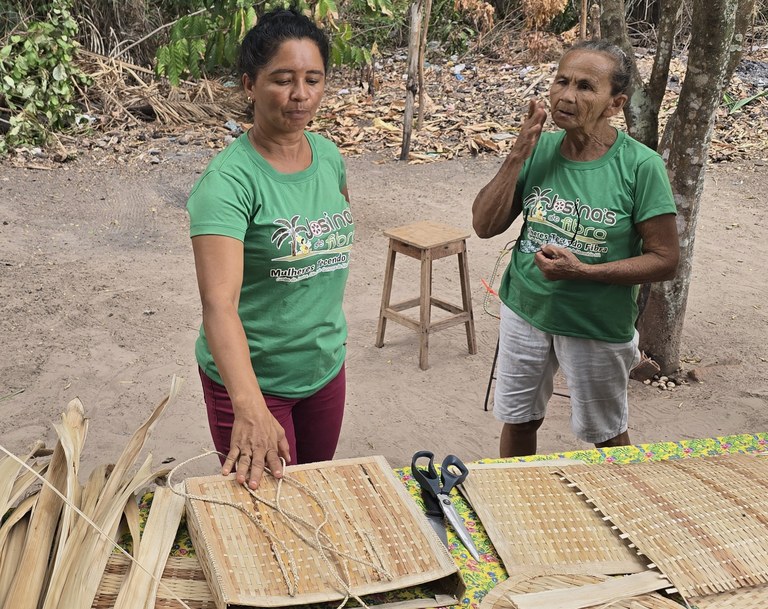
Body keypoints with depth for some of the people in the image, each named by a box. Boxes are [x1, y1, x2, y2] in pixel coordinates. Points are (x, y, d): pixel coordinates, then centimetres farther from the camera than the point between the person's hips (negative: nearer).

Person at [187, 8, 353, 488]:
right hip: (250, 376, -6)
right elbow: (219, 303, -35)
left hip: (326, 366, 6)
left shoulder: (329, 156, -4)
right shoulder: (229, 180, -24)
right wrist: (250, 408, -48)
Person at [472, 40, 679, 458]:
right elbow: (485, 226, -6)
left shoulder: (640, 166, -18)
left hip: (599, 326, -3)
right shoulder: (540, 148, -6)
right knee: (518, 421, 20)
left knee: (607, 437, 18)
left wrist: (584, 271, -25)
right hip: (525, 312, 4)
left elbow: (664, 260, -15)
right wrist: (518, 156, -17)